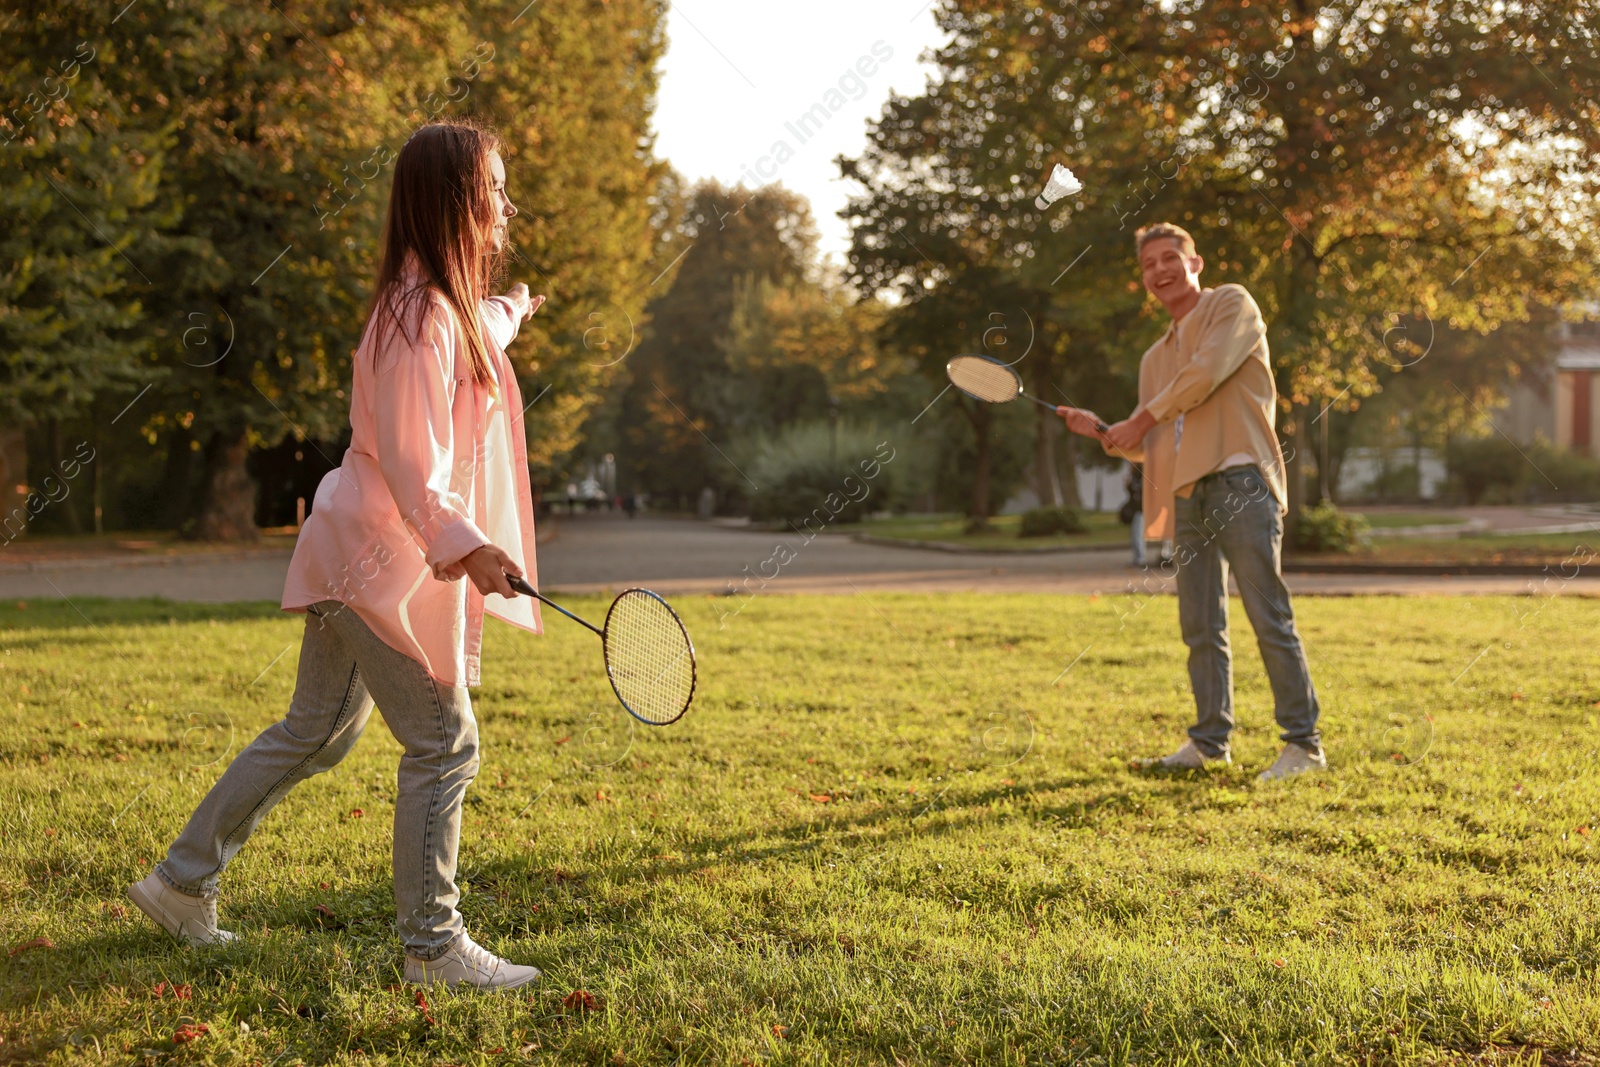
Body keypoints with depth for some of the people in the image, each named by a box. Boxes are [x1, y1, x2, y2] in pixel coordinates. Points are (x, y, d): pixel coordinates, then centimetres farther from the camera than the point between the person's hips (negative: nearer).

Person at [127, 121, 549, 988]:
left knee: (315, 733, 18)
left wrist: (508, 313, 55)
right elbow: (411, 465, -26)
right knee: (444, 746, -2)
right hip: (386, 559, -10)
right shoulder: (422, 315, -19)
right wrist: (465, 545, -38)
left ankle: (181, 882, 28)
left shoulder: (447, 305, 11)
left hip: (361, 558, 10)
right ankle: (432, 946, 8)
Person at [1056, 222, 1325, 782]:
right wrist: (1102, 432, 6)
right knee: (1200, 626, 9)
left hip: (1240, 480, -7)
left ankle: (1303, 743, -5)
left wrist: (1146, 416, -1)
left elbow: (1208, 370, -11)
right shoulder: (1155, 358, 25)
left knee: (1269, 617, -9)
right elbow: (1148, 447, 25)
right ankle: (1210, 740, 18)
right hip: (1187, 496, 7)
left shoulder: (1231, 305, 6)